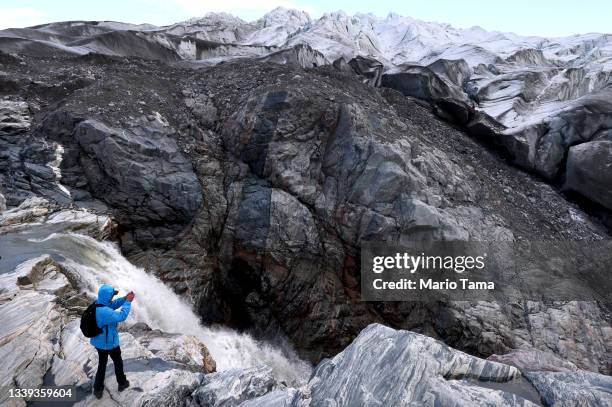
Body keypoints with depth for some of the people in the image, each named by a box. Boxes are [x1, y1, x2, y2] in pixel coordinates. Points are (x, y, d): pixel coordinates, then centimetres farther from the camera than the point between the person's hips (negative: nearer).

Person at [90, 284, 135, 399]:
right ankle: (122, 383, 37)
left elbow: (112, 305, 5)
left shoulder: (96, 304, -8)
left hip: (98, 342, 8)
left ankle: (98, 389, 32)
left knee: (102, 364, 23)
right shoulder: (105, 312, -37)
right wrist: (128, 302, -23)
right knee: (118, 362, 18)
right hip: (109, 343, -8)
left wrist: (124, 298, -7)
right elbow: (121, 316, -31)